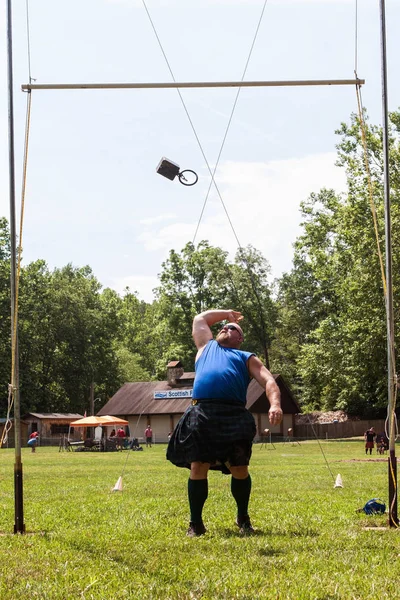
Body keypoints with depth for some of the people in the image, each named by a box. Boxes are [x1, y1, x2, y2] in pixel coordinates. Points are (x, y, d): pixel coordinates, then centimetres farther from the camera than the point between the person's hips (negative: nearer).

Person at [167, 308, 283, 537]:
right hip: (201, 414, 1)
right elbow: (200, 318, 46)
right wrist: (226, 313, 52)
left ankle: (243, 518, 17)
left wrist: (275, 403, -11)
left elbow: (269, 381, 8)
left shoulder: (247, 358, 23)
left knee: (239, 469, -4)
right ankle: (196, 523, 4)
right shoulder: (206, 347, 32)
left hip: (235, 416, -1)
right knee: (198, 468, -5)